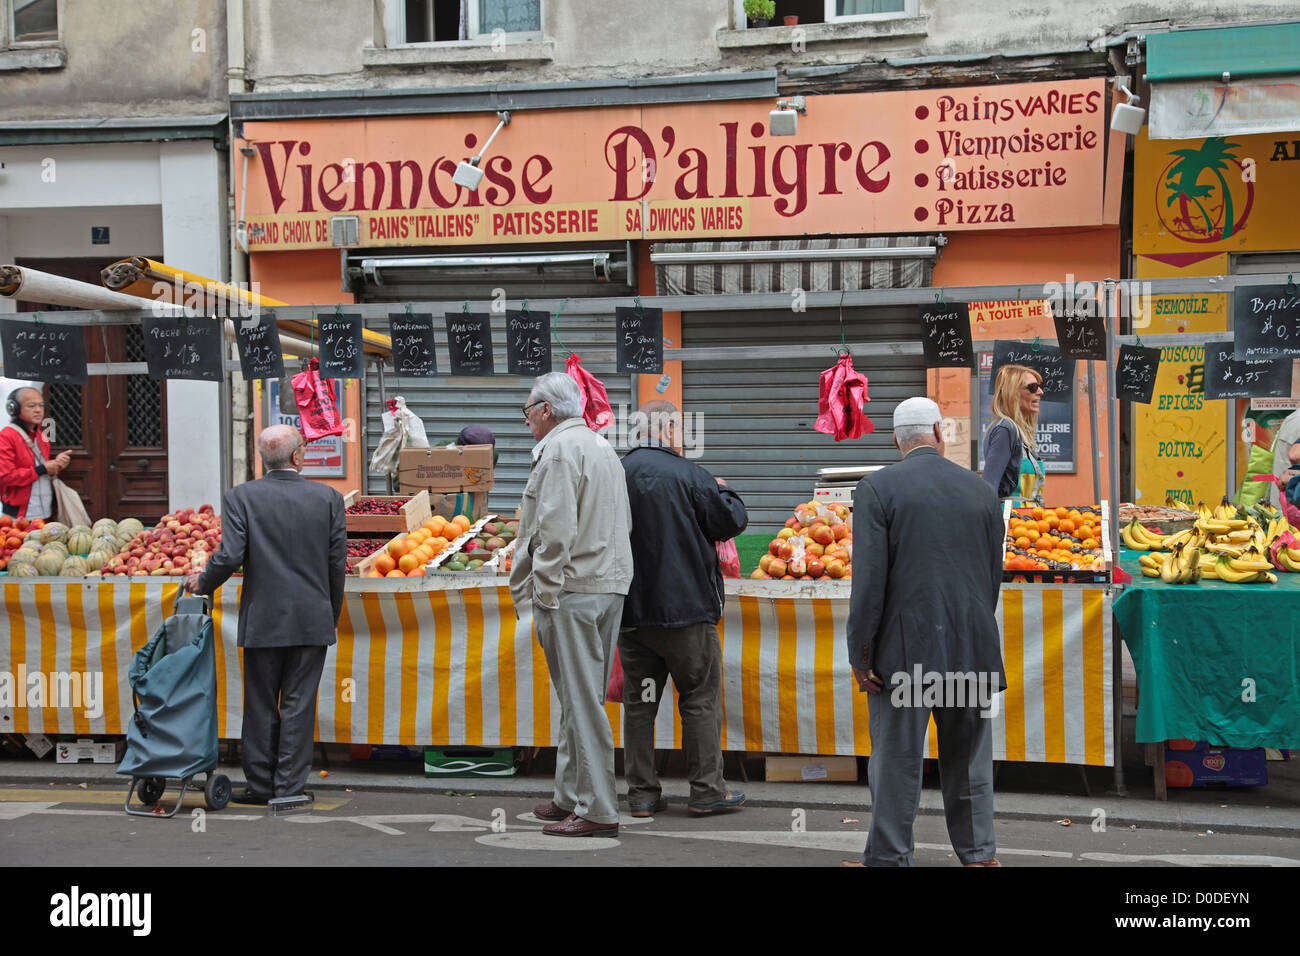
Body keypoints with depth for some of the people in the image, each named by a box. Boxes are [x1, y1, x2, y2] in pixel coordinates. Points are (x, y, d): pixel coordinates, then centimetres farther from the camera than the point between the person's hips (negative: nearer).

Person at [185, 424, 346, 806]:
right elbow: (337, 563, 2)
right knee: (298, 704, 6)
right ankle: (289, 786, 8)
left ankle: (260, 785, 18)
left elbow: (230, 556, -13)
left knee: (261, 705, 10)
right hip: (313, 621, 1)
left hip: (262, 621, -1)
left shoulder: (240, 497, -5)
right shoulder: (329, 498, 0)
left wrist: (203, 583, 7)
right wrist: (332, 618, 14)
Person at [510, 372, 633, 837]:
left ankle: (596, 810, -5)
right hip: (610, 586, 10)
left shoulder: (559, 450, -10)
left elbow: (556, 530, -19)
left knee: (582, 699, -7)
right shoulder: (602, 447, 20)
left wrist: (544, 594, -14)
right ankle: (570, 796, 23)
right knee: (580, 697, 15)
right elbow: (623, 523, 22)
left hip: (572, 589, -10)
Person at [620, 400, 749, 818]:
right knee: (700, 699, 6)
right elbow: (732, 520, -7)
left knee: (638, 703, 10)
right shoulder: (687, 474, -13)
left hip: (631, 610, 5)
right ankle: (707, 791, 9)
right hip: (685, 609, -4)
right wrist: (723, 490, 12)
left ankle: (641, 793, 13)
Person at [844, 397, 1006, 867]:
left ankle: (888, 858, 8)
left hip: (906, 649, -4)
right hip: (973, 650, 4)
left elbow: (869, 580, -12)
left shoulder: (877, 488, -6)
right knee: (968, 758, 15)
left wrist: (860, 654, -7)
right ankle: (979, 853, 24)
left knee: (896, 761, 2)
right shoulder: (980, 490, 7)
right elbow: (994, 576, 10)